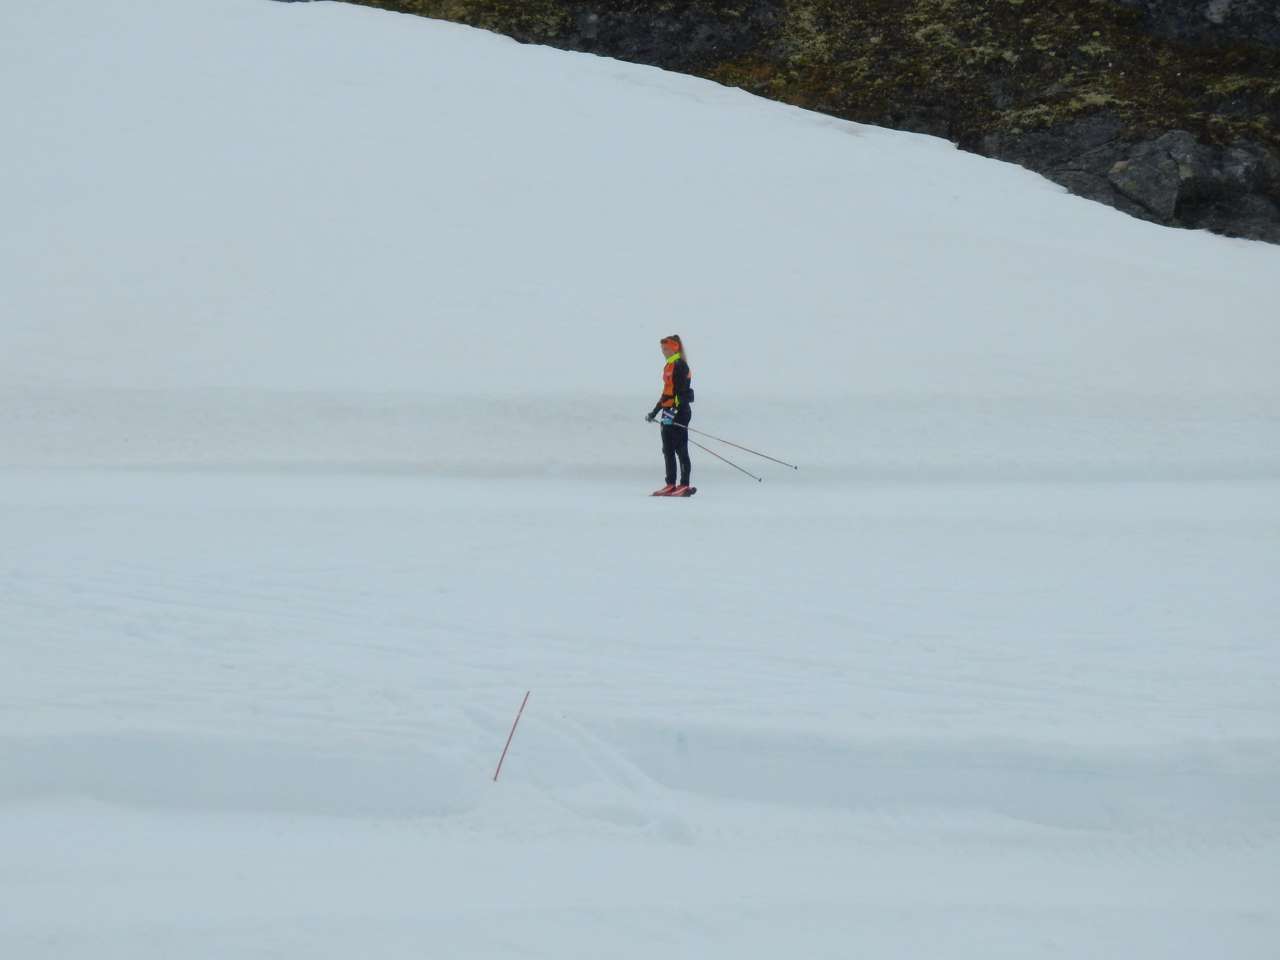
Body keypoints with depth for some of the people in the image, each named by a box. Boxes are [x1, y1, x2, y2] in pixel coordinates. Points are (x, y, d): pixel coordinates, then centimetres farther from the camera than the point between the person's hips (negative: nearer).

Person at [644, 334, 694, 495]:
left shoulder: (680, 366, -11)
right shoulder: (669, 366, 18)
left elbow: (682, 392, -19)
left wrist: (673, 411, -26)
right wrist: (655, 412, 24)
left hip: (679, 412, -9)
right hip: (669, 413, 9)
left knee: (680, 450, -6)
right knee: (668, 450, 8)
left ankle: (685, 486, -3)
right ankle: (671, 485, 10)